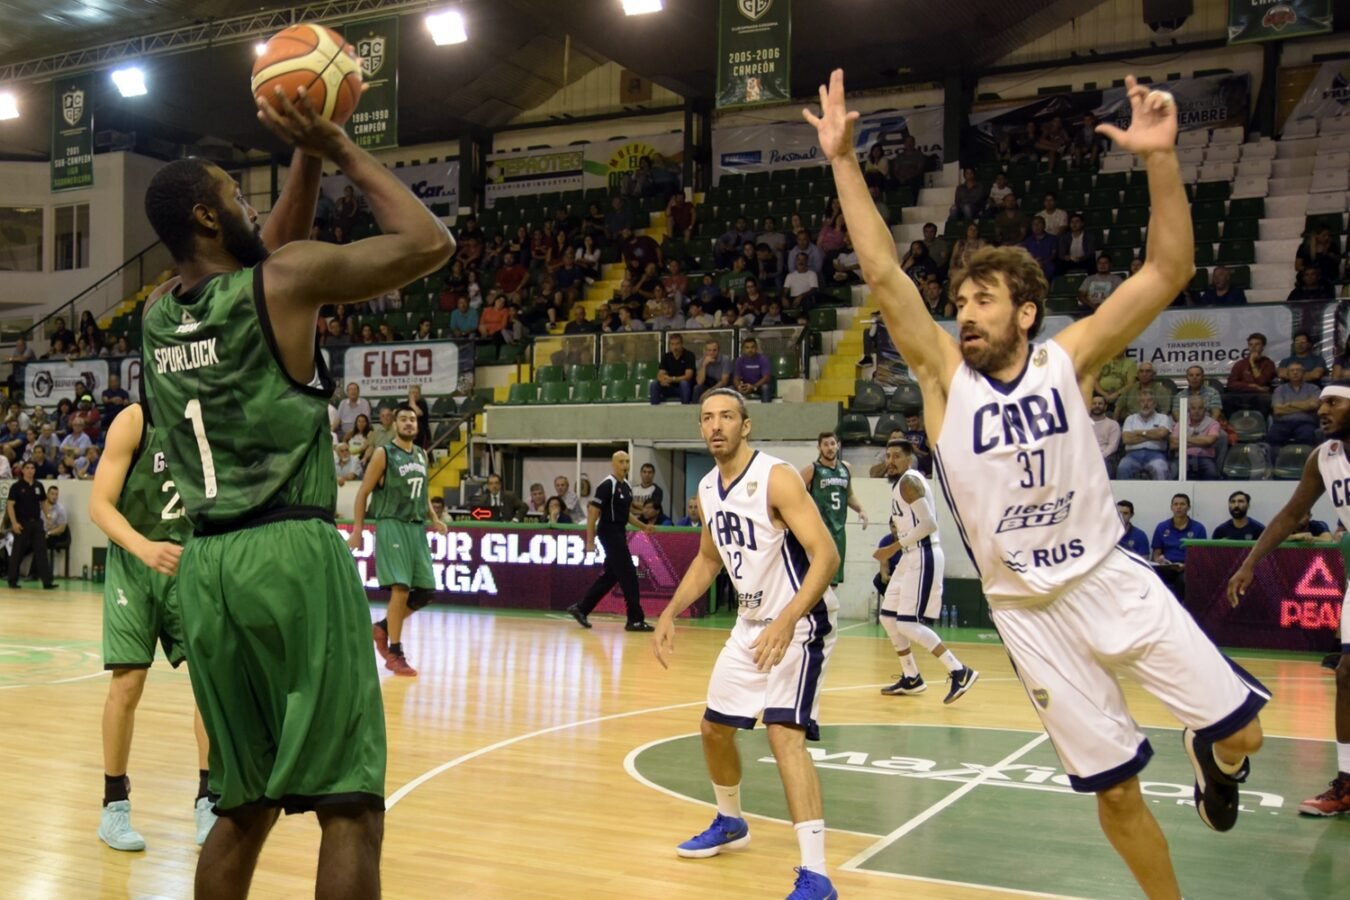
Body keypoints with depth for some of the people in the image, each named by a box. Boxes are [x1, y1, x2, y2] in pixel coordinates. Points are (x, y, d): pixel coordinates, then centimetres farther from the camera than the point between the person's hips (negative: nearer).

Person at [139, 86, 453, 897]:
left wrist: (307, 163, 26)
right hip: (293, 553, -7)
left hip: (208, 565, 7)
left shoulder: (159, 315, 14)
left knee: (245, 805, 17)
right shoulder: (286, 281, -6)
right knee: (350, 805, -4)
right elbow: (430, 243, -2)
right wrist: (340, 149, 6)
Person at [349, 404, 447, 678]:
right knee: (400, 589, -12)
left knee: (426, 590, 5)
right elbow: (363, 492, -5)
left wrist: (434, 519, 9)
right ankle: (395, 653, -3)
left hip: (417, 528, 7)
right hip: (392, 526, -7)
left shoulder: (422, 455, 14)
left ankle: (383, 627, 23)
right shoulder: (383, 454, -6)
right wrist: (357, 530, -11)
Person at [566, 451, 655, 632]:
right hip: (609, 532, -9)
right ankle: (635, 619, -3)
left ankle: (581, 609, 21)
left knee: (610, 576, 12)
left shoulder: (626, 486, 12)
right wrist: (590, 541, -17)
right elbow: (592, 513, -15)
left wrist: (643, 527, 11)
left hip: (619, 533, 9)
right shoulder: (607, 485, -13)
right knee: (628, 575, -8)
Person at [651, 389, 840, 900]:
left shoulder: (776, 478, -20)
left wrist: (786, 621, -37)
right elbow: (708, 559, 20)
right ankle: (730, 823, 43)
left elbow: (826, 555, -27)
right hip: (751, 624, 9)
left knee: (784, 733, -22)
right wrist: (670, 614, 9)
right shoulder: (708, 488, 4)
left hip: (799, 624, -9)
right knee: (714, 727, 17)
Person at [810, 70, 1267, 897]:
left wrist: (1160, 159, -25)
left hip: (1113, 581, 0)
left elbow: (1170, 270, -13)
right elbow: (885, 275, -15)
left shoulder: (1067, 361, -6)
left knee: (1240, 732, 0)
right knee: (1115, 788, 6)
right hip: (1028, 611, 0)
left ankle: (1211, 756, 37)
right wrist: (844, 162, -21)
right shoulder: (944, 376, -6)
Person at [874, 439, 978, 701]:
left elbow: (929, 524, -22)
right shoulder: (901, 482, 15)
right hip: (912, 556, 10)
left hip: (923, 557, -10)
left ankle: (960, 672, -9)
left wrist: (895, 547, -20)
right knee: (889, 617, 14)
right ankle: (911, 678, 22)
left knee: (908, 623, -13)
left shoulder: (909, 481, -15)